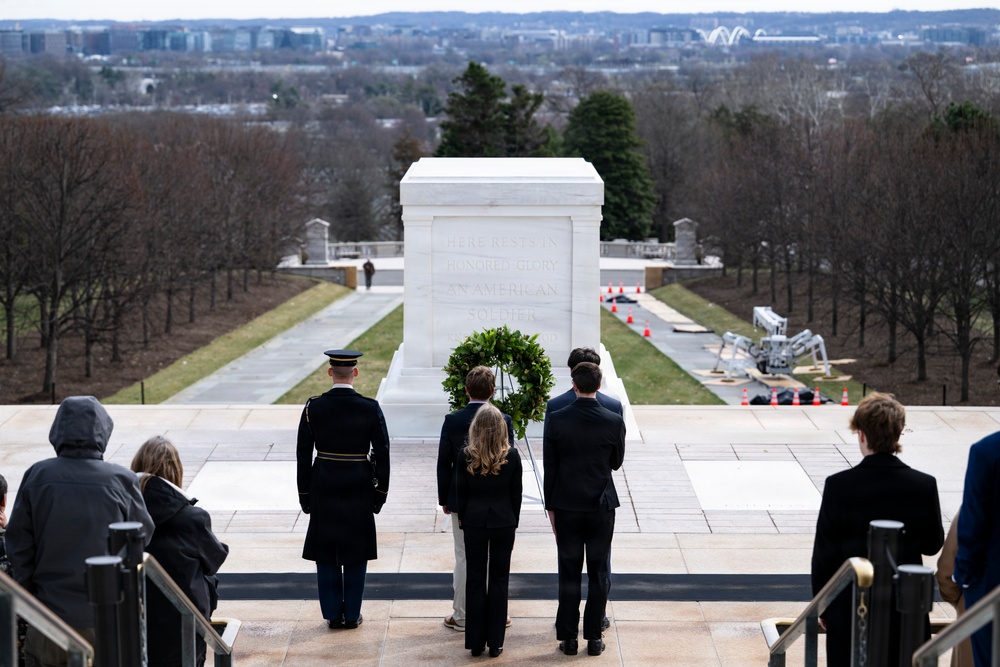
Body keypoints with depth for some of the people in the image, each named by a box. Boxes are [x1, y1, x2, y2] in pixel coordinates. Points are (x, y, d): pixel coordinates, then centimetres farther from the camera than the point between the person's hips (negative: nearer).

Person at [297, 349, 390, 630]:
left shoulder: (313, 407, -6)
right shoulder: (370, 408, -9)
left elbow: (303, 454, -2)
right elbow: (382, 454, -6)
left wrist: (305, 495, 6)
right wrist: (381, 493, 4)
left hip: (323, 490, 1)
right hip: (358, 491, -1)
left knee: (326, 553, 10)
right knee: (356, 554, 9)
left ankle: (332, 614, 14)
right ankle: (352, 614, 13)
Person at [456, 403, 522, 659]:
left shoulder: (466, 456, -8)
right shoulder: (512, 456, -7)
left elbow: (461, 493, -1)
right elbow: (516, 493, 0)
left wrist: (463, 522, 10)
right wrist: (513, 522, 10)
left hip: (474, 522, 0)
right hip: (503, 522, 0)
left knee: (475, 580, 8)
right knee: (499, 580, 6)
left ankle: (476, 642, 11)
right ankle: (495, 643, 8)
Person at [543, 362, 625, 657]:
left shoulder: (556, 420, -10)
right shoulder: (614, 422, -9)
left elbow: (549, 467, -4)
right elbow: (617, 463, 5)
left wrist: (551, 506, 6)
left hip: (566, 507, 0)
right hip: (602, 506, 0)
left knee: (569, 574, 6)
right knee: (598, 574, 8)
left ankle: (568, 637, 9)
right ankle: (594, 637, 11)